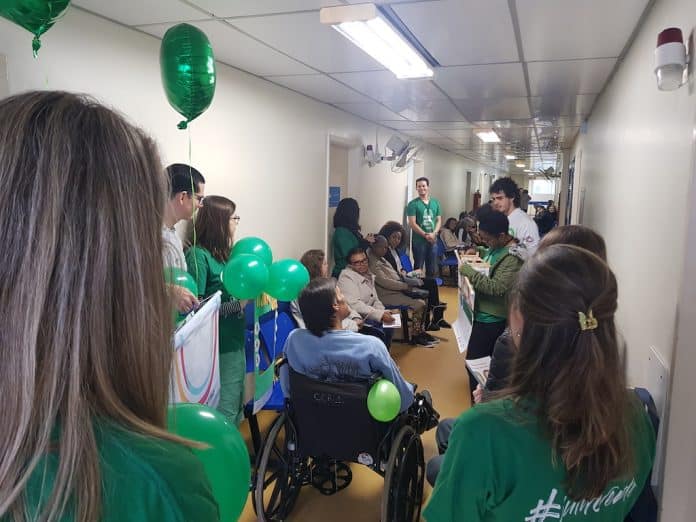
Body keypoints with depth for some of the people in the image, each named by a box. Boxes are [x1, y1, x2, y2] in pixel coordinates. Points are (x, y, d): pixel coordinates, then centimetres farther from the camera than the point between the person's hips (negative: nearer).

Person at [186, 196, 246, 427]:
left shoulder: (223, 252, 7)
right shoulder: (198, 255, -15)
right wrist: (238, 304, -20)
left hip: (234, 341, 8)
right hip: (216, 346, -8)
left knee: (235, 405, 18)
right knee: (222, 411, 0)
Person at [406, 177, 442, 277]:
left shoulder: (435, 202, 9)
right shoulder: (413, 204, -6)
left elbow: (439, 220, 9)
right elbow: (412, 223, -11)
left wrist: (434, 233, -9)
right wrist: (426, 235, -16)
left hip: (433, 240, 4)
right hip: (419, 241, -4)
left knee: (432, 268, 12)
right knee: (418, 267, 3)